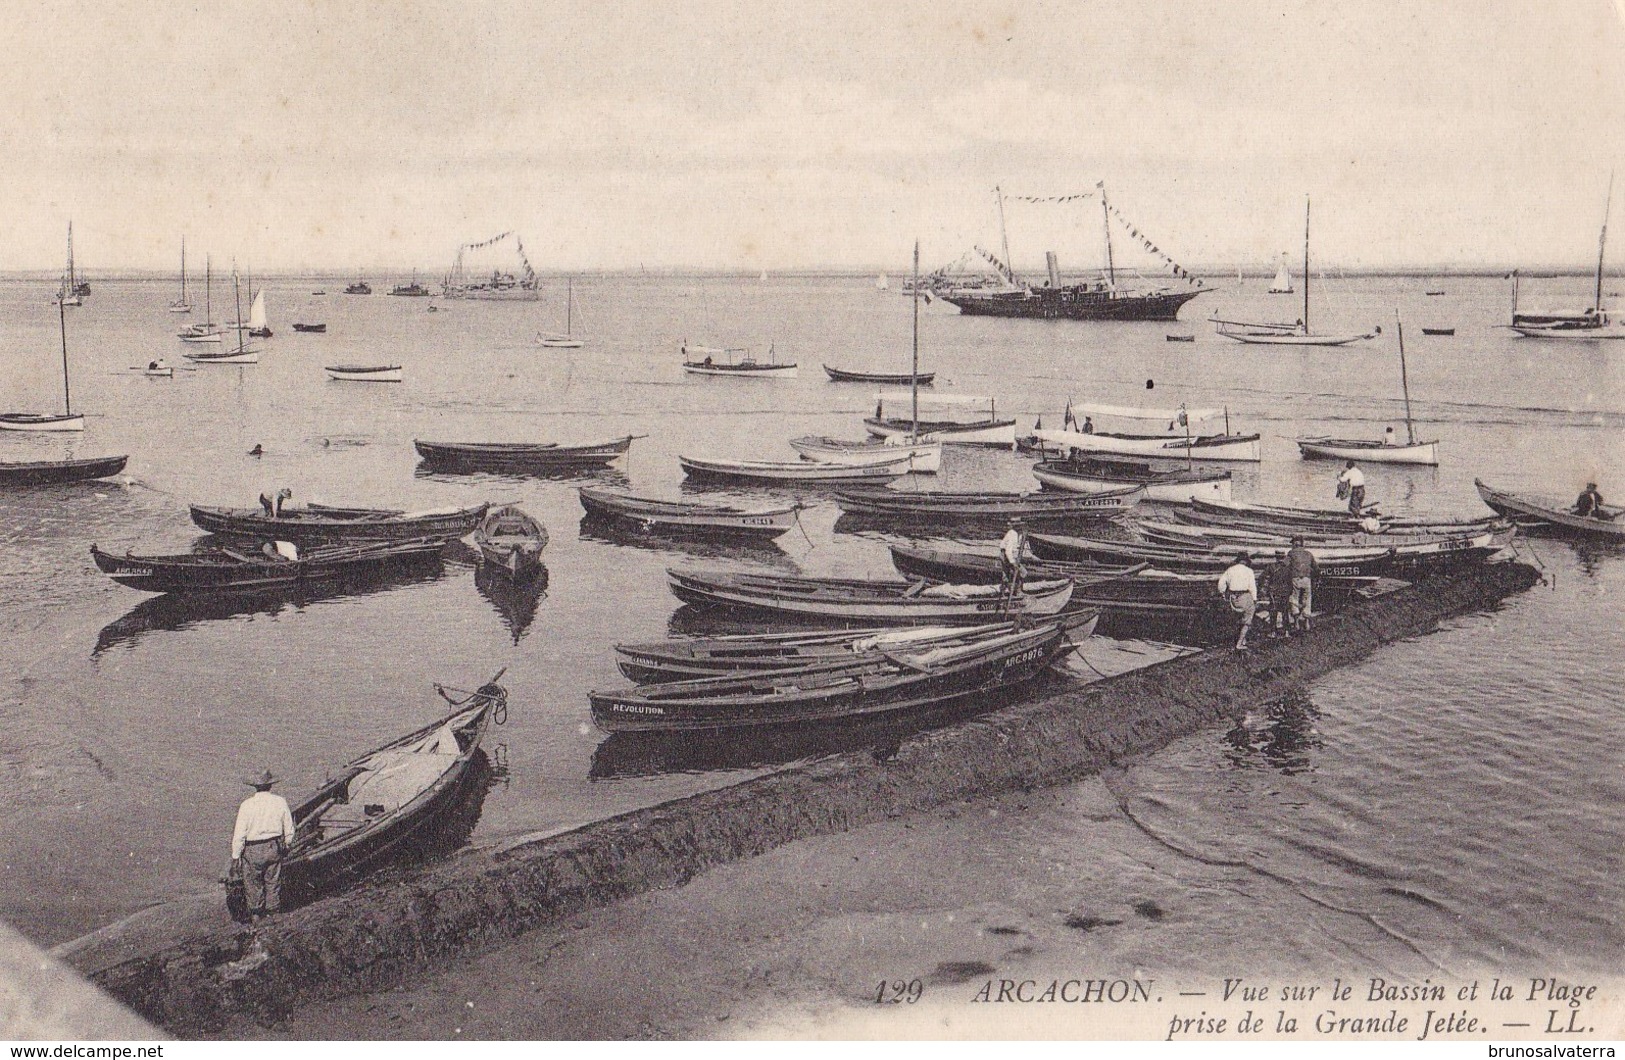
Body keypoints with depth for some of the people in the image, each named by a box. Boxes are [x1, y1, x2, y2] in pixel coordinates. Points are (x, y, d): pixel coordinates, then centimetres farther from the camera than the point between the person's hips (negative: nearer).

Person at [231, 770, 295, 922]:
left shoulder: (247, 805, -13)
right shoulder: (280, 802, -5)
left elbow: (239, 834, -11)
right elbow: (289, 829, 2)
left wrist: (235, 857, -4)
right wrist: (287, 846, 20)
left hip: (252, 850, -2)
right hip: (275, 847, 3)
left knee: (253, 882, 13)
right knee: (273, 881, 16)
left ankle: (255, 913, 20)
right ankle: (272, 911, 24)